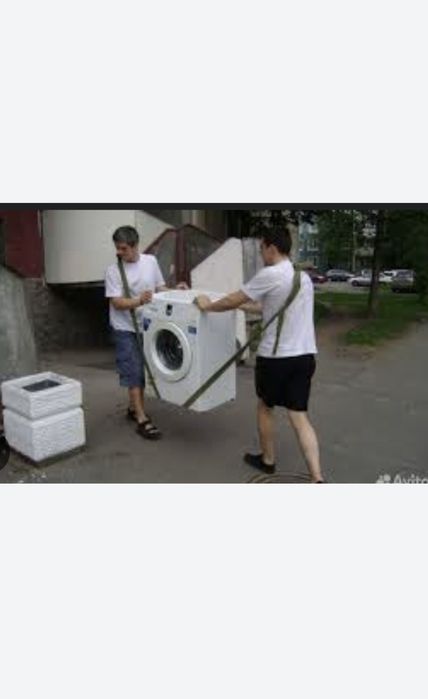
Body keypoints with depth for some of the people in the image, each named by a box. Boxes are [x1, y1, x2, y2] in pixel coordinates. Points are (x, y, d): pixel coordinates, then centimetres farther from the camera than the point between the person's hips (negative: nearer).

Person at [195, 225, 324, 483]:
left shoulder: (270, 275, -13)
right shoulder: (304, 276, 13)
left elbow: (232, 301, -4)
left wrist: (208, 306, 14)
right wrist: (245, 305, 35)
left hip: (276, 357, -6)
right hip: (305, 355, 7)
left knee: (265, 407, 18)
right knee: (299, 416, 9)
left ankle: (268, 460, 35)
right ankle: (317, 478, 3)